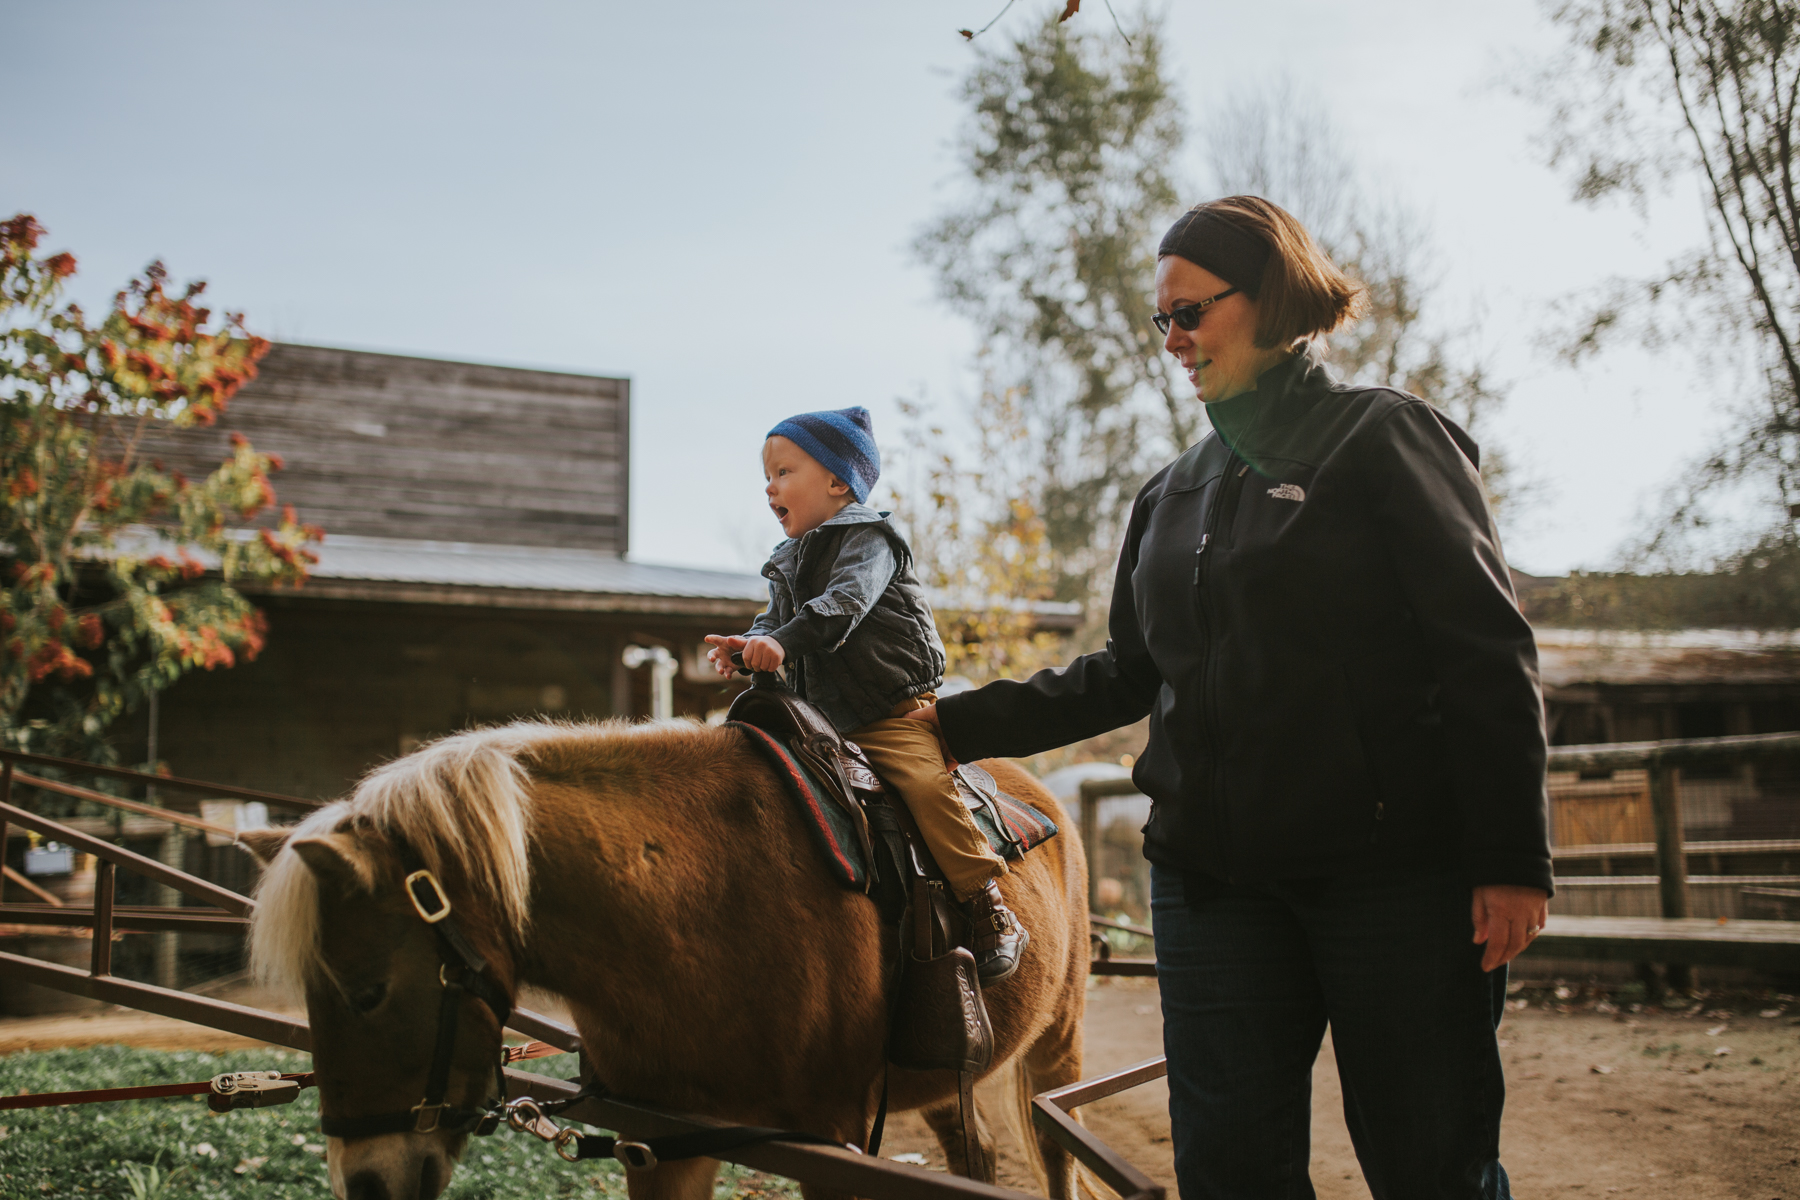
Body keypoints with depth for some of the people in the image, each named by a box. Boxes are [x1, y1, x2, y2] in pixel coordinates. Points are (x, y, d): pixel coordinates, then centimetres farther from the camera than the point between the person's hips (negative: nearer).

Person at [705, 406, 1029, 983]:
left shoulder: (868, 539, -6)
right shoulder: (787, 564, 20)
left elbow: (845, 601, -23)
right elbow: (776, 620, 14)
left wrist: (784, 641, -37)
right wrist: (747, 644, -9)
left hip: (896, 709, -8)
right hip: (824, 717, 8)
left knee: (924, 783, -27)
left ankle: (989, 912, -20)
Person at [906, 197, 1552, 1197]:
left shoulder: (1387, 438, -2)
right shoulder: (1174, 494, 15)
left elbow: (1489, 655, -7)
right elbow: (1131, 674, 20)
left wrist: (1512, 860, -14)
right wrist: (959, 725, 12)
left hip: (1397, 870, -5)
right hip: (1214, 878, 6)